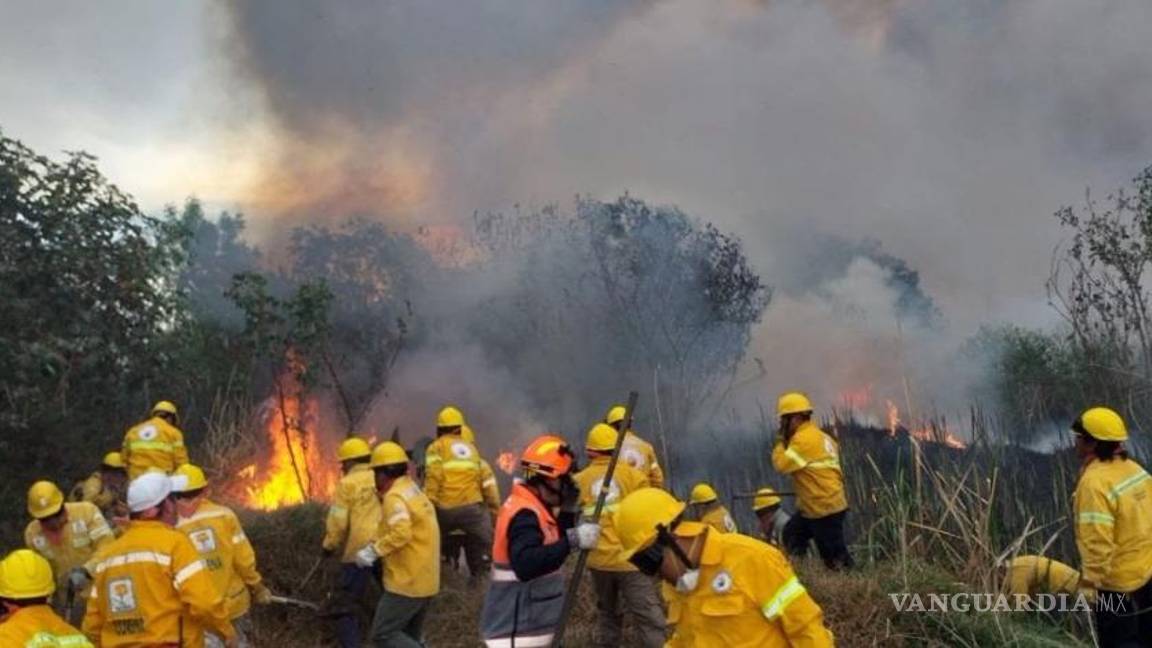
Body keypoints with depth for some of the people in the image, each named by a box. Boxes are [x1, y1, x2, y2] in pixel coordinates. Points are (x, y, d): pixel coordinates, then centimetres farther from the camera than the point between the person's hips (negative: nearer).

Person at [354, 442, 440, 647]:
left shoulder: (395, 496, -15)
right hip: (425, 582, 10)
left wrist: (373, 551, -22)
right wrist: (374, 545, 9)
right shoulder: (414, 492, 16)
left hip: (406, 583, -10)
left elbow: (401, 533, -29)